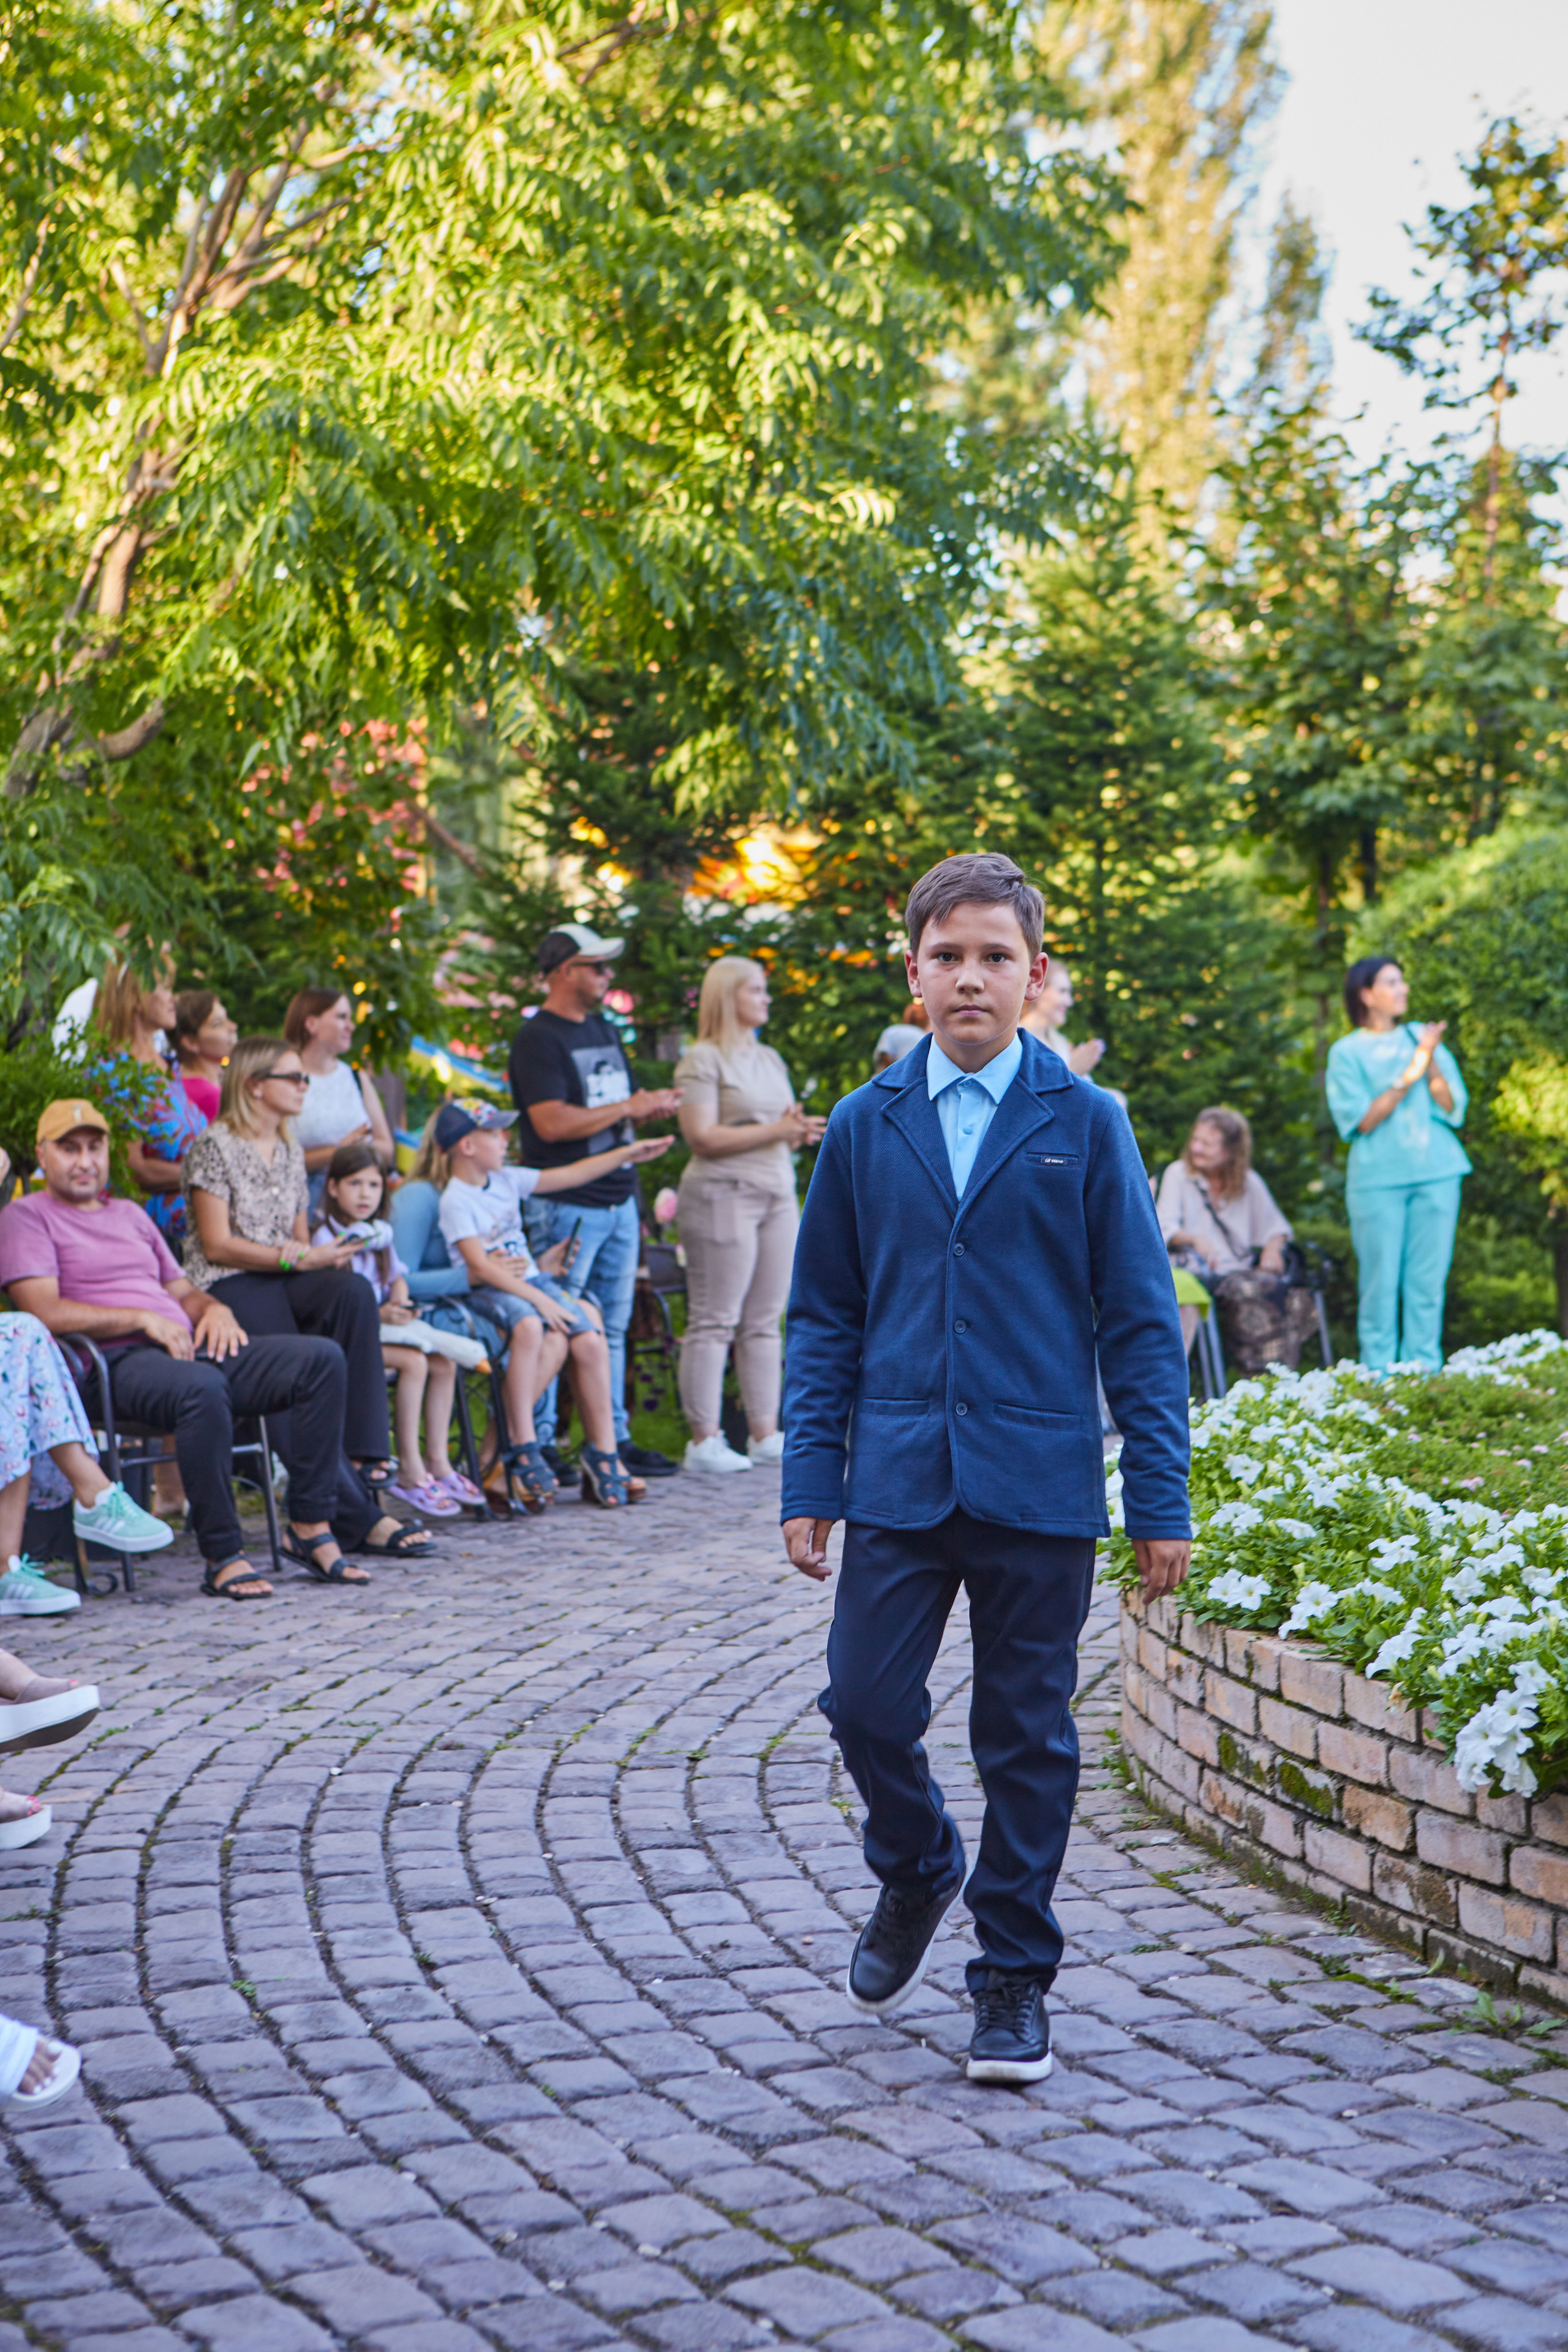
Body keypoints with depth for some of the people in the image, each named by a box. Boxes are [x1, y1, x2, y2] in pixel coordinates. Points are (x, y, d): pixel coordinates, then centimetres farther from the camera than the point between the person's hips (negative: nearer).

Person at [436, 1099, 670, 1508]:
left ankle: (603, 1455, -7)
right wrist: (540, 1300, -21)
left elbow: (568, 1176, 21)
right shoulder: (455, 1201, -9)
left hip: (535, 1280, 7)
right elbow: (480, 1266, -17)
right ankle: (521, 1448, -29)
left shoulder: (507, 1180, 13)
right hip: (492, 1292, -7)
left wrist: (630, 1153, 20)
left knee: (590, 1342, -16)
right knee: (532, 1328, -38)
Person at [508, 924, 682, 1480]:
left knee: (612, 1327, 12)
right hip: (567, 1206, -9)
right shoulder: (538, 1040, -10)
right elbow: (553, 1122, -21)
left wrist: (650, 1108, 1)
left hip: (618, 1199, 9)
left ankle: (614, 1440, 17)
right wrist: (629, 1107, -15)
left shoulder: (603, 1031, 17)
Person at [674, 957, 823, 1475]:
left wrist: (801, 1132, 1)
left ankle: (765, 1433, 12)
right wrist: (775, 1131, -14)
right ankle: (704, 1440, -6)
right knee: (714, 1321, -7)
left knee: (765, 1321, 8)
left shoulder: (770, 1059, 20)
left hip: (778, 1195, 8)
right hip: (722, 1193, -8)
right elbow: (702, 1137, -13)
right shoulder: (702, 1060, -5)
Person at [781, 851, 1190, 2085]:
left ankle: (1014, 1980, 21)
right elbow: (825, 1318, 9)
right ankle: (917, 1874, 30)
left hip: (1040, 1485, -1)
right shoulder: (866, 1126, 5)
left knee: (1027, 1737, 5)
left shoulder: (1086, 1124, -1)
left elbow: (1140, 1322, 0)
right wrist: (809, 1482, 3)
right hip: (898, 1476, 2)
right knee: (867, 1704, -2)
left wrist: (1161, 1503, -3)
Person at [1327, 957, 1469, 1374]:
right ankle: (1379, 1376, 3)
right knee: (1381, 1281, -4)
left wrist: (1431, 1062, -8)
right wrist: (1407, 1079, -13)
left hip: (1436, 1173, 3)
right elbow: (1362, 1121, -6)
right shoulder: (1346, 1053, 3)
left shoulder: (1422, 1038, 11)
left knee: (1428, 1278, 1)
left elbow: (1453, 1108, 6)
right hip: (1378, 1179, -3)